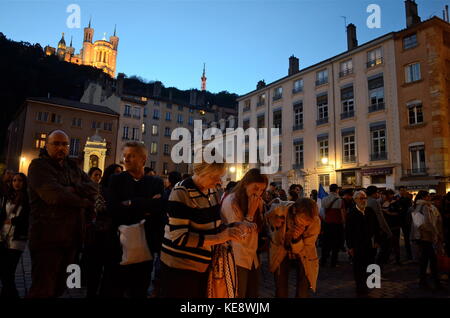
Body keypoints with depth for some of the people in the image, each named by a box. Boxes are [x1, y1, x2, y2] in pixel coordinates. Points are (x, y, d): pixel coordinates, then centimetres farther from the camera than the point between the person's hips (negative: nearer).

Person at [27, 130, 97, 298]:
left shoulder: (73, 167, 15)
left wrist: (72, 189, -17)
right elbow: (54, 195, -21)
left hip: (72, 237, 6)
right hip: (48, 238, -6)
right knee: (43, 291, 0)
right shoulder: (38, 165, -5)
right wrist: (85, 202, -9)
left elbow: (93, 188, 2)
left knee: (59, 288, 15)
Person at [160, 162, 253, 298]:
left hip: (202, 265, 7)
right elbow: (178, 237, -25)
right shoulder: (181, 193, -21)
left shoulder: (211, 190, 2)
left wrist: (233, 226, -7)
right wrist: (219, 238, -29)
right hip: (180, 266, -7)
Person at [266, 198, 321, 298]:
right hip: (281, 252, 1)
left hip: (303, 257, 0)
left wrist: (297, 238, -39)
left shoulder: (315, 222, -30)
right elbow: (268, 217, -3)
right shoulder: (279, 210, -30)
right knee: (281, 292, 8)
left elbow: (304, 251, -20)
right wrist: (275, 225, -24)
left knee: (303, 293, -3)